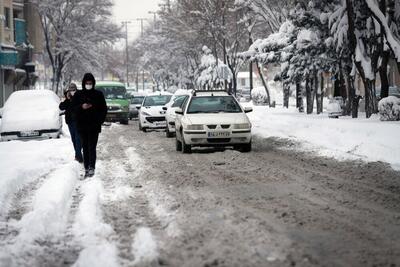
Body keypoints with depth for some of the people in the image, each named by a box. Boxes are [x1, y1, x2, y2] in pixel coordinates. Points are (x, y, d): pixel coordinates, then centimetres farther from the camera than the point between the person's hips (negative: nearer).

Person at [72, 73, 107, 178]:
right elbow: (73, 108, 5)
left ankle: (92, 168, -15)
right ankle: (86, 168, 9)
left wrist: (99, 121, -5)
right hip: (82, 126, 2)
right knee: (85, 147, 6)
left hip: (94, 126, -2)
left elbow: (104, 109, 6)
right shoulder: (78, 94, 6)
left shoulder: (98, 94, 3)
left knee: (92, 147, -11)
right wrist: (81, 107, -15)